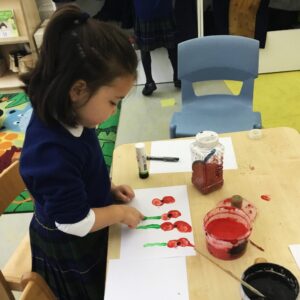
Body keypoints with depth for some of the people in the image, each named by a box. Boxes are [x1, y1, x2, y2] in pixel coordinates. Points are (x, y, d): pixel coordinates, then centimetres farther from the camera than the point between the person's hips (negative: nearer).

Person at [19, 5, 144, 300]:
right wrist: (119, 212, -16)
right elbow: (76, 223, -30)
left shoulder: (67, 118, -13)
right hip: (69, 252, -8)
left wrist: (108, 188, -1)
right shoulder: (52, 151, -40)